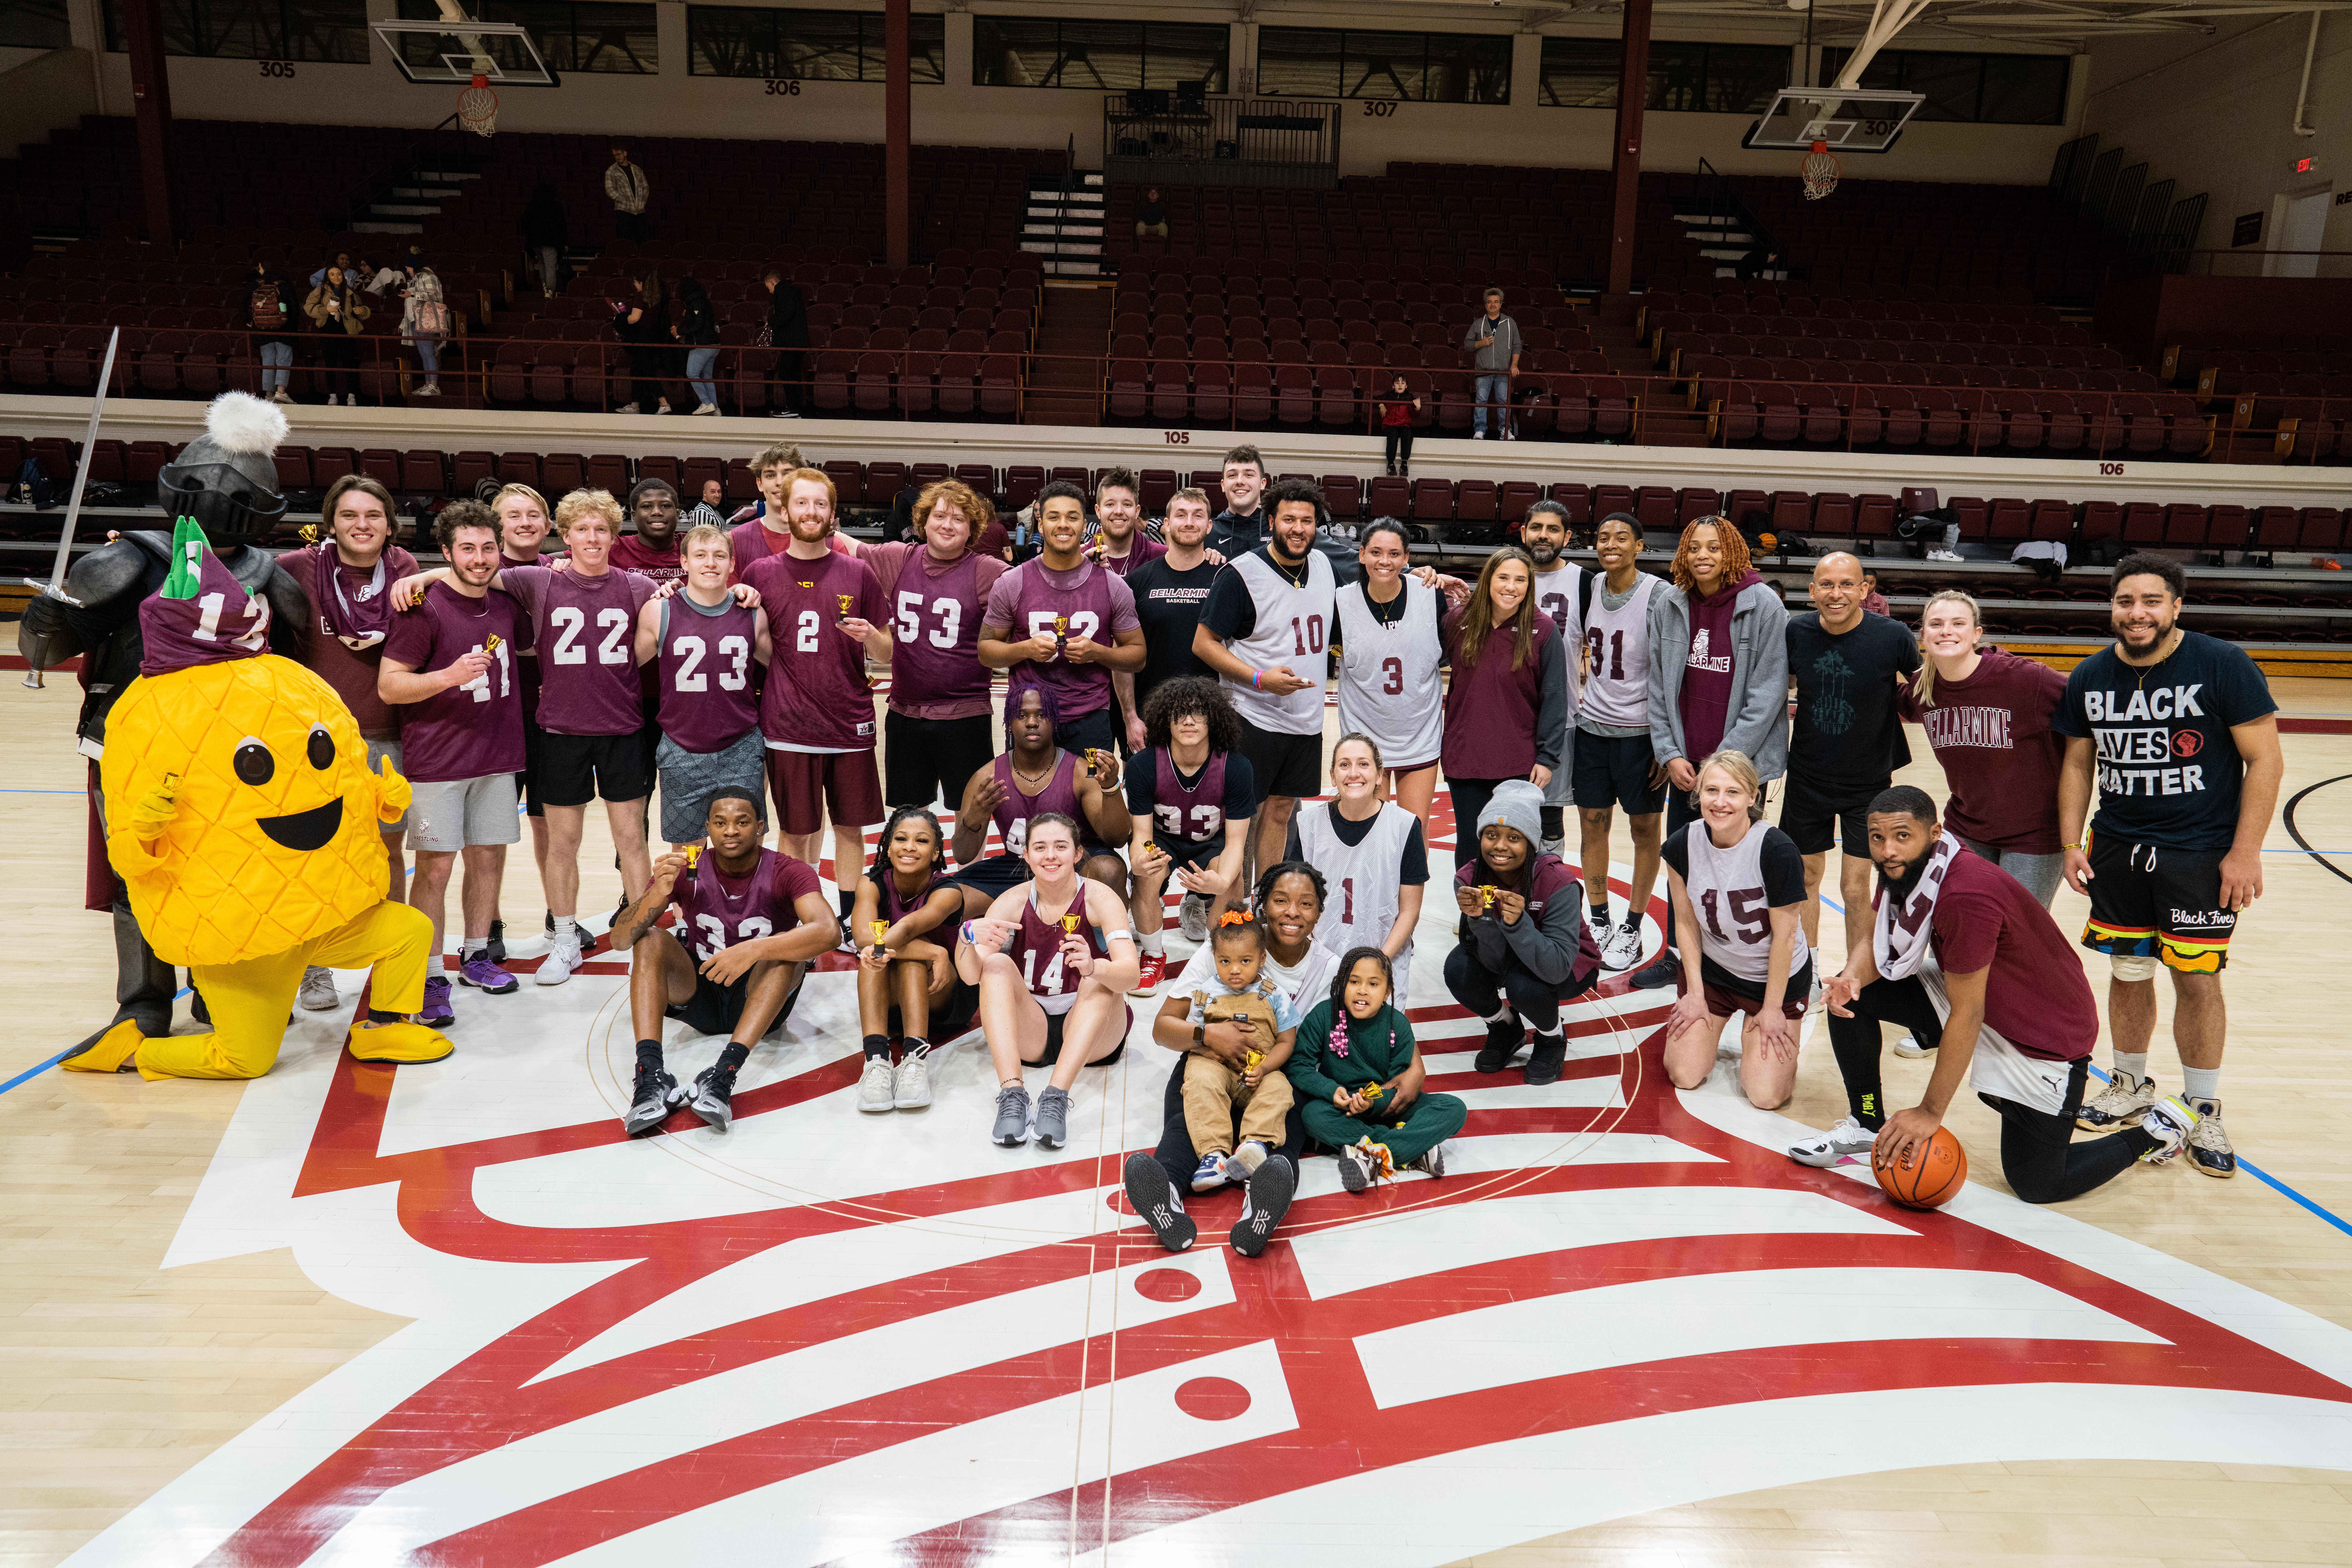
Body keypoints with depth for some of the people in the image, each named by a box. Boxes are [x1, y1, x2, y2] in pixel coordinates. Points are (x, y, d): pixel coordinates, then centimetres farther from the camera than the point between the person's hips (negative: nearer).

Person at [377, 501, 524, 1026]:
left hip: (496, 755, 6)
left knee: (489, 856, 12)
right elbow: (388, 685, -13)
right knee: (435, 865, -4)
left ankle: (476, 955, 27)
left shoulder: (507, 605, 7)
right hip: (437, 760, -6)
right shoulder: (426, 607, -11)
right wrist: (450, 676, -26)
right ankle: (429, 977, 3)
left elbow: (527, 644, 31)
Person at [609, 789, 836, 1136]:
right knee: (650, 940, -21)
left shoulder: (788, 872, -12)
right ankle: (651, 1073, -38)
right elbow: (620, 940, -15)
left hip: (759, 1000, -2)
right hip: (700, 995, 2)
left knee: (788, 946, -30)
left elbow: (826, 931, -32)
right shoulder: (685, 871, -7)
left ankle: (724, 1073, -46)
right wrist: (658, 892, -34)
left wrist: (755, 950, -45)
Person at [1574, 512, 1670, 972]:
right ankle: (1599, 921, 23)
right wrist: (1586, 700, 11)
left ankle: (1632, 929, 19)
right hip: (1593, 725, 5)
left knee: (1645, 827, 7)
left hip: (1641, 730, -5)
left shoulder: (1659, 595, -13)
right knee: (1592, 822, 9)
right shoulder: (1591, 587, 4)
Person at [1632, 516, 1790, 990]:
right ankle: (1677, 957, 27)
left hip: (1741, 762, -4)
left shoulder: (1762, 605, -10)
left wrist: (1725, 762, -15)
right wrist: (1669, 754, -1)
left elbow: (1767, 694, -12)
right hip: (1684, 764, 4)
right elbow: (1659, 686, 7)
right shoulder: (1669, 606, 2)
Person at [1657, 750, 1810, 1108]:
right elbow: (1686, 923, -2)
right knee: (1684, 1076, -2)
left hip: (1778, 978, -3)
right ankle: (1713, 1024, 29)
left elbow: (1785, 934, -18)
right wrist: (1695, 993, -2)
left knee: (1766, 1096, -9)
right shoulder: (1683, 846, -14)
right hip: (1714, 971, 3)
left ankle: (1754, 1035, 23)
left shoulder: (1777, 850, -26)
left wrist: (1773, 1008, -12)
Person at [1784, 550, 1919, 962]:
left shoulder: (1892, 637, -16)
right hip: (1807, 777, 3)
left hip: (1868, 781, -2)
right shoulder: (1795, 632, -9)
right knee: (1806, 876, 14)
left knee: (1855, 889, -1)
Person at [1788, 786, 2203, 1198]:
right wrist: (1853, 977, -23)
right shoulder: (1904, 869, -10)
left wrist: (1931, 1112, -21)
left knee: (2037, 1186, -1)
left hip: (2045, 1037, -8)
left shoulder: (1967, 896, -35)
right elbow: (1876, 942, 2)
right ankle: (1868, 1124, 11)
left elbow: (1966, 1017, -29)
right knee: (1854, 997, -6)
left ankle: (2156, 1126, 21)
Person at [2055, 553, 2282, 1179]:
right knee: (2128, 973, 12)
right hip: (2117, 847, 4)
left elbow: (2265, 760, -9)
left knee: (2198, 981, -1)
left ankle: (2203, 1111, 16)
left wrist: (2245, 852, -13)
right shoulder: (2090, 677, 2)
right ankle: (2131, 1086, 32)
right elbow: (2078, 763, 12)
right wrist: (2071, 843, 5)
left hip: (2201, 852, -4)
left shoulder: (2223, 666, -11)